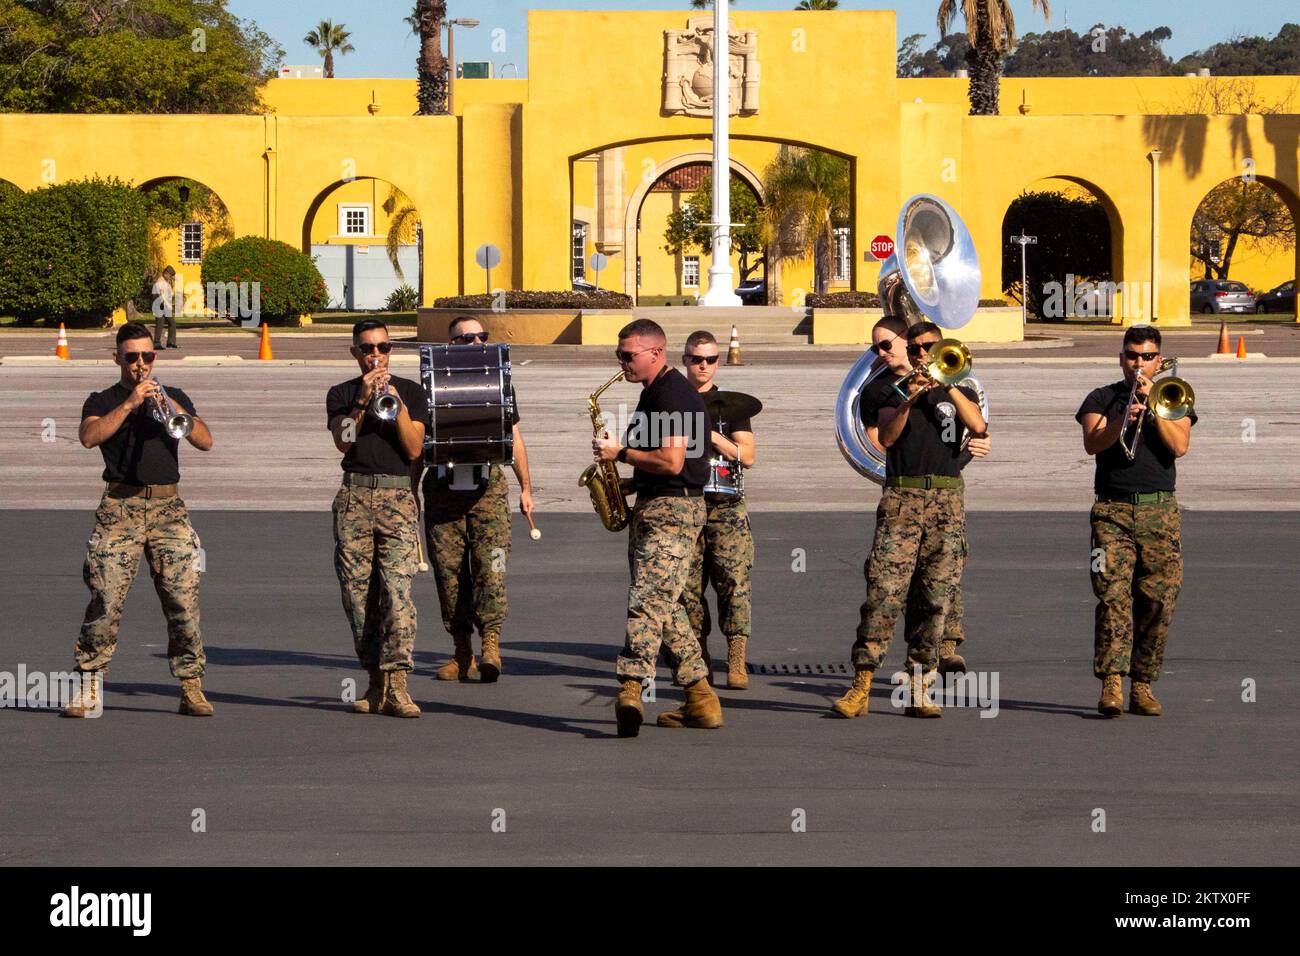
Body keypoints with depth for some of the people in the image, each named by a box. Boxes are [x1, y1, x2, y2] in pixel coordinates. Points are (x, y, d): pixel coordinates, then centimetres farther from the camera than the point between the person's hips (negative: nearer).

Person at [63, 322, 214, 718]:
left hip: (168, 507, 2)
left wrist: (170, 406, -9)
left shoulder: (174, 397, 18)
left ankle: (192, 688, 0)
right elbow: (89, 436, -10)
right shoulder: (103, 401, 11)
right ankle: (88, 688, -3)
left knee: (184, 600, -6)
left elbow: (205, 441, 4)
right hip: (120, 507, -2)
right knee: (105, 600, -9)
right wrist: (130, 403, -16)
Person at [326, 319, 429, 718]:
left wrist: (397, 406, -10)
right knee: (357, 592, 0)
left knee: (397, 588, -15)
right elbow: (343, 442, -3)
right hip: (354, 497, 2)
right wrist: (362, 401, -13)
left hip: (398, 496, -2)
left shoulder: (410, 391, 12)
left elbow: (414, 450, 2)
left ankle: (397, 686, -21)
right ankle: (375, 680, 10)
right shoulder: (341, 394, 14)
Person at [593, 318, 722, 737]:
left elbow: (672, 462, -23)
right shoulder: (654, 392, 19)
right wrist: (630, 480, 12)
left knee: (648, 599, -22)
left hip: (673, 511, -11)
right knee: (666, 604, 12)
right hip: (654, 508, 11)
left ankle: (631, 690, -34)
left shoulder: (673, 394, -14)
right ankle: (701, 700, 15)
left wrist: (620, 452, -14)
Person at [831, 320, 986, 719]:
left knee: (935, 598, -1)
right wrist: (908, 402, -16)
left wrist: (947, 385, -9)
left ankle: (920, 690, 3)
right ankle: (861, 686, -13)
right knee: (883, 592, -12)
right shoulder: (893, 392, 15)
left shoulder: (959, 392, 18)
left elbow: (977, 426, -3)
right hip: (901, 499, -1)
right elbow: (885, 438, -2)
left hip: (947, 503, 2)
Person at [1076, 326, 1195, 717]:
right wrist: (1122, 421, -22)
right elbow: (1092, 444, -5)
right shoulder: (1101, 399, 12)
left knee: (1159, 601, -3)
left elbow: (1179, 446, -3)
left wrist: (1153, 404, -9)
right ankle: (1111, 684, -20)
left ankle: (1142, 687, 5)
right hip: (1112, 510, -1)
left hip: (1160, 512, 1)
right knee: (1113, 595, -14)